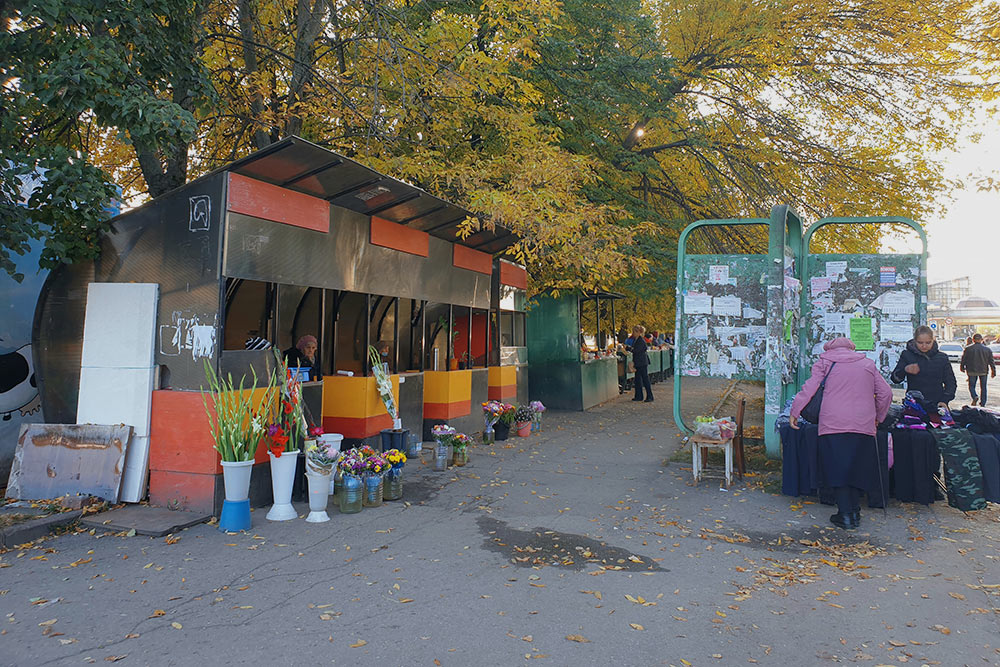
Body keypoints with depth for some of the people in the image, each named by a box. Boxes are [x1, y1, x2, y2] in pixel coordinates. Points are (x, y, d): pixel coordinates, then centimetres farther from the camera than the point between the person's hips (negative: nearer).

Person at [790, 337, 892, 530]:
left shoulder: (825, 361, 10)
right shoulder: (868, 364, 19)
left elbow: (810, 387, -2)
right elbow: (886, 392, 17)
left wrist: (795, 412, 1)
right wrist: (878, 418, 28)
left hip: (833, 423, -3)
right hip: (863, 425, 3)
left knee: (837, 468, 1)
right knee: (856, 467, 14)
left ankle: (846, 515, 0)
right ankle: (854, 512, 18)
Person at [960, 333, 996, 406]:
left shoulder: (967, 349, -6)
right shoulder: (987, 349, -2)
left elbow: (963, 360, 2)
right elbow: (991, 362, 2)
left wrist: (962, 368, 17)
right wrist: (993, 371, 11)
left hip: (971, 371, -1)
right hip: (983, 371, 1)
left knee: (971, 385, 10)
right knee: (983, 387, 13)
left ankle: (974, 396, -17)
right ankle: (982, 403, 16)